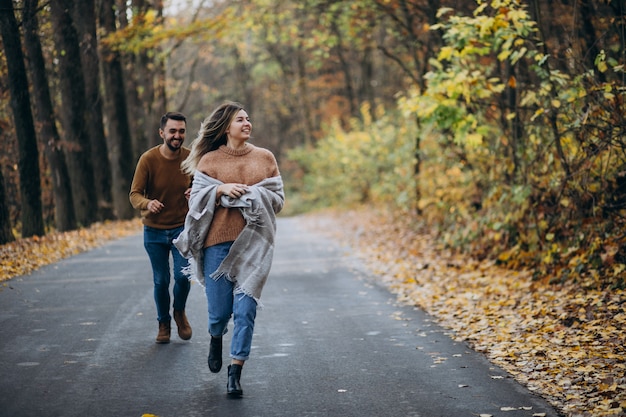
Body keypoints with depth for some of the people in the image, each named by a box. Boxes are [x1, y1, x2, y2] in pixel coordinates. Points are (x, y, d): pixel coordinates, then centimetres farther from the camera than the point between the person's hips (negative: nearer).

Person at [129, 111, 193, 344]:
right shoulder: (148, 159, -13)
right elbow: (134, 194, -13)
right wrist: (147, 203, -35)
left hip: (182, 227, 0)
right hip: (155, 230, 0)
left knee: (183, 274, -12)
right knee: (161, 281, 5)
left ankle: (180, 312, 19)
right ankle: (164, 323, 29)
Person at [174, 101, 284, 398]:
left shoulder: (265, 158, 9)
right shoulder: (209, 160, 5)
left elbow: (278, 198, 7)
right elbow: (196, 199, 1)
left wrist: (250, 195, -9)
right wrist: (221, 189, -15)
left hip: (253, 242, 1)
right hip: (218, 242, 0)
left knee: (245, 309, -7)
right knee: (219, 307, 3)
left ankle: (235, 373, -1)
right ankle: (216, 339, 39)